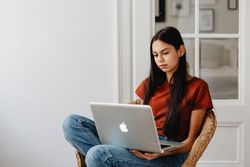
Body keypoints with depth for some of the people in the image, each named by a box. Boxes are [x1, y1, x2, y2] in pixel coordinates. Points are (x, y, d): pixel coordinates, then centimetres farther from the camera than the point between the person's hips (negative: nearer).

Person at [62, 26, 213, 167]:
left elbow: (190, 140, 0)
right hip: (141, 146, 7)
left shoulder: (197, 87, 3)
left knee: (97, 155, -33)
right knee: (73, 123, -14)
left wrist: (163, 153, -20)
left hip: (171, 154, -7)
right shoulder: (150, 83, 21)